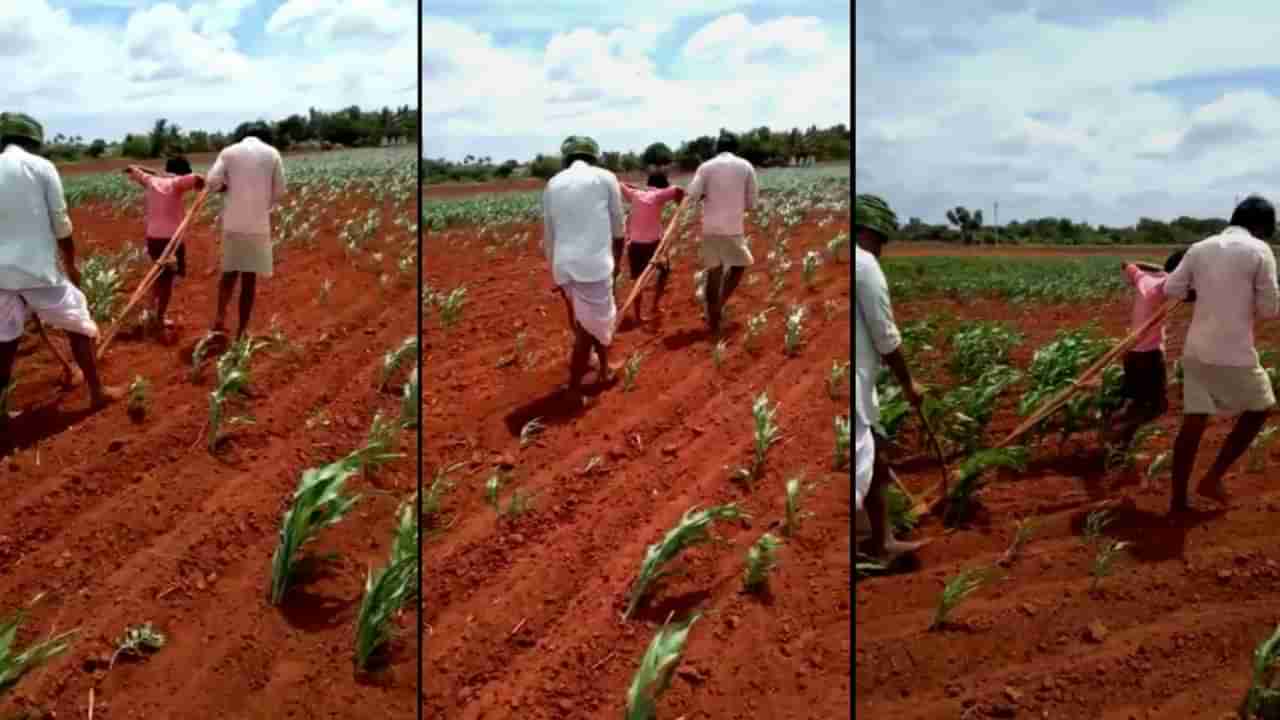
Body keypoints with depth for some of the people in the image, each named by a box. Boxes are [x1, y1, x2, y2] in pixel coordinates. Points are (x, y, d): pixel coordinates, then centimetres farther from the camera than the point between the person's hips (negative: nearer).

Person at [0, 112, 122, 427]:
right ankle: (97, 392, 20)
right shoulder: (41, 166, -5)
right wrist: (71, 263, 11)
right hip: (38, 268, -3)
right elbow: (61, 224, -3)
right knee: (78, 326, 14)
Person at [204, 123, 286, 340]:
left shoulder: (228, 151, 5)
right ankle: (242, 330, 5)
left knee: (230, 271, 17)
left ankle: (220, 317, 2)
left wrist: (230, 186, 14)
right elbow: (279, 191, 2)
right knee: (249, 277, 4)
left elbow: (212, 183, -6)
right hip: (258, 222, -1)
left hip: (233, 222, 1)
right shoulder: (272, 153, 3)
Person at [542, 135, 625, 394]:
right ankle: (573, 388, 0)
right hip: (594, 263, -5)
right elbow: (617, 227, 9)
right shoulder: (605, 178, 2)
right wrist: (617, 260, 25)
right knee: (588, 328, 3)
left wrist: (555, 271, 25)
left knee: (601, 318, 25)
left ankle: (604, 369, 40)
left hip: (564, 265, 5)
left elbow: (548, 234, 15)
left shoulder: (552, 184, 12)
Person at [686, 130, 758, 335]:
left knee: (713, 272, 12)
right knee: (739, 265, 20)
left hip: (710, 227, 2)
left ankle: (713, 322, 16)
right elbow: (751, 202, 3)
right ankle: (719, 305, 5)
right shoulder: (746, 166, 2)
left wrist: (707, 196, 9)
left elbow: (693, 194, -11)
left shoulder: (706, 166, 1)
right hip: (733, 228, -2)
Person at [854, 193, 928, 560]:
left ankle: (882, 542, 39)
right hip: (853, 388, -9)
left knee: (875, 464, 24)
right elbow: (885, 337, -9)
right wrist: (908, 383, 5)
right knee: (860, 470, -9)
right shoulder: (864, 263, -12)